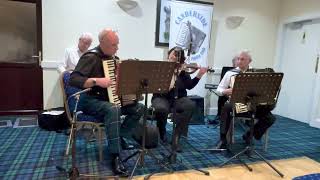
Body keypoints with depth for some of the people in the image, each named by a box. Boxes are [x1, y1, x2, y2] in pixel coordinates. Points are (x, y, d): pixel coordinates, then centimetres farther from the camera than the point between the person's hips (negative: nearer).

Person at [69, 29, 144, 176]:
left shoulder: (113, 58, 10)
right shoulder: (91, 57, -16)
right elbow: (73, 79, -26)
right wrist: (97, 81, -34)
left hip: (111, 99, 8)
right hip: (91, 100, -7)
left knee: (139, 108, -9)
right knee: (113, 110, -38)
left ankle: (120, 137, 6)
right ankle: (115, 157, -29)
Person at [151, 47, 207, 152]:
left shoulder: (183, 70, 9)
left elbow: (189, 86, -2)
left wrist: (199, 75, -14)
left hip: (178, 98, 3)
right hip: (161, 97, -2)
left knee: (191, 105, -30)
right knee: (161, 108, -37)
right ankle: (162, 133, -2)